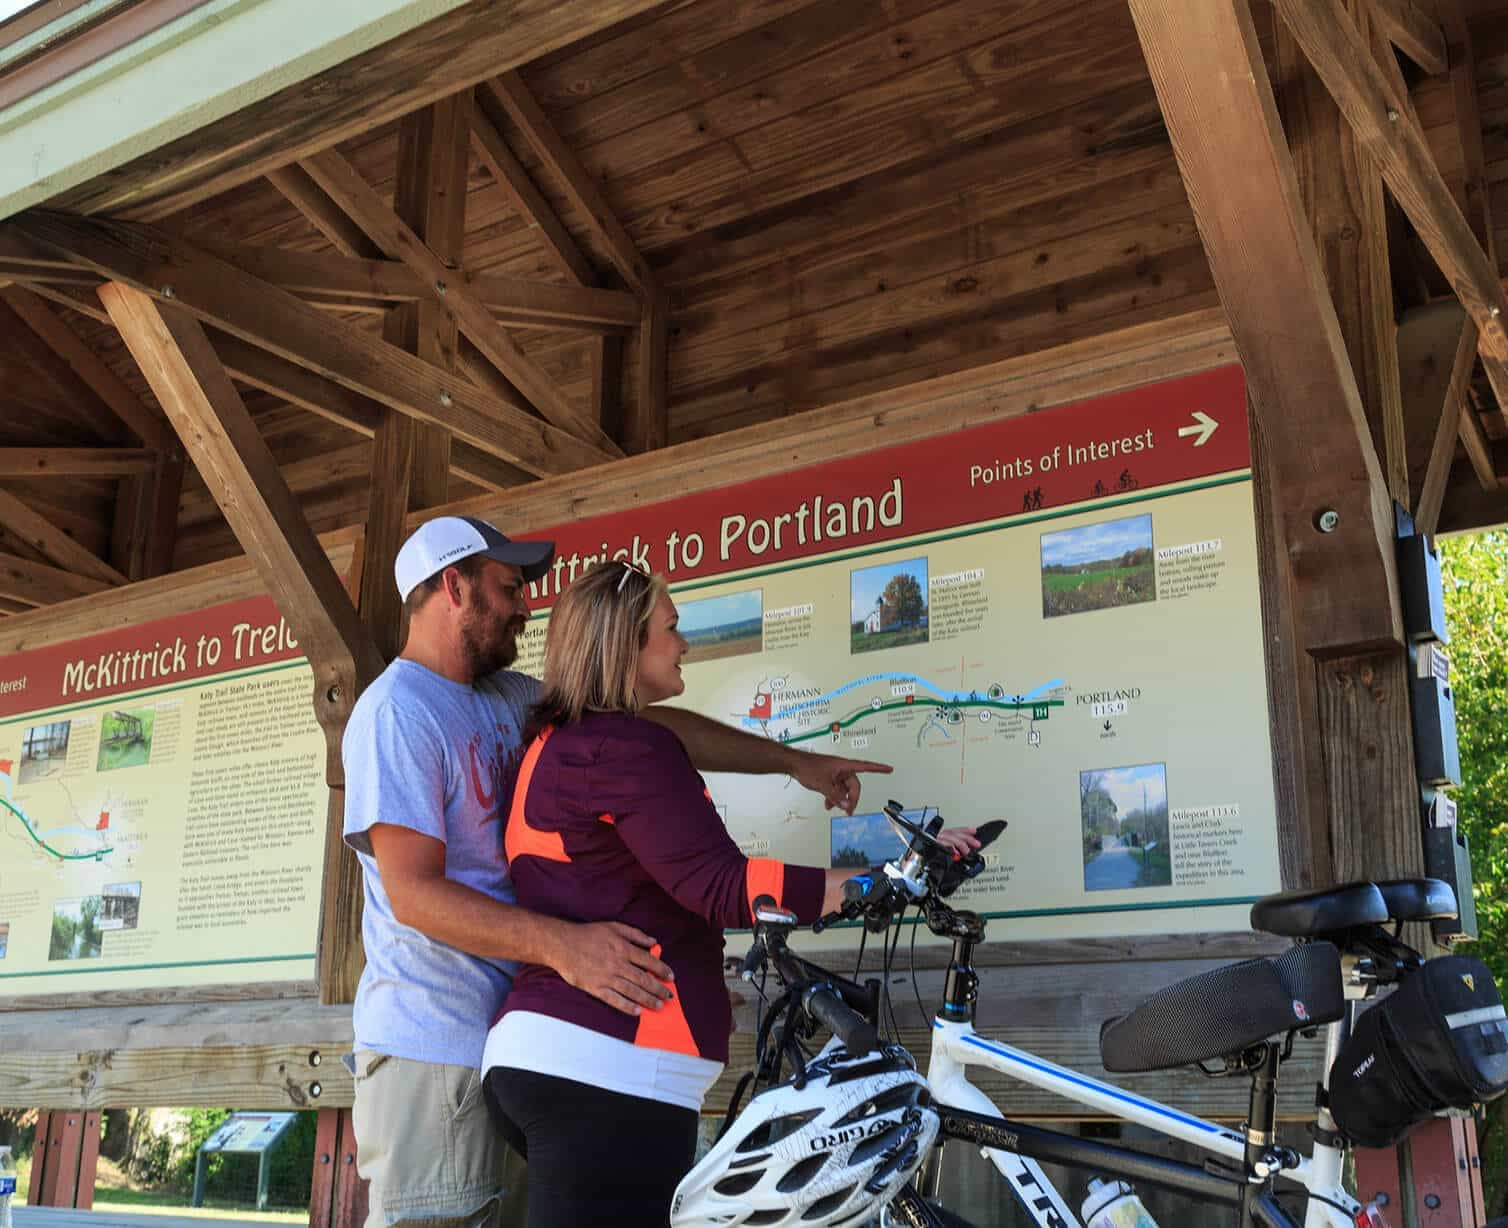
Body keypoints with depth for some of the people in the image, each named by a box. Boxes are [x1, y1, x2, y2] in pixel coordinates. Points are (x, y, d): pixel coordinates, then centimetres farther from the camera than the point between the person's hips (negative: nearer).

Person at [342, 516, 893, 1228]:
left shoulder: (505, 699, 15)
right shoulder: (396, 710, -12)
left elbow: (652, 726, 17)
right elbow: (413, 891, -19)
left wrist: (796, 762, 16)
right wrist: (560, 943, -30)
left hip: (495, 1034, 8)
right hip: (431, 1045, -8)